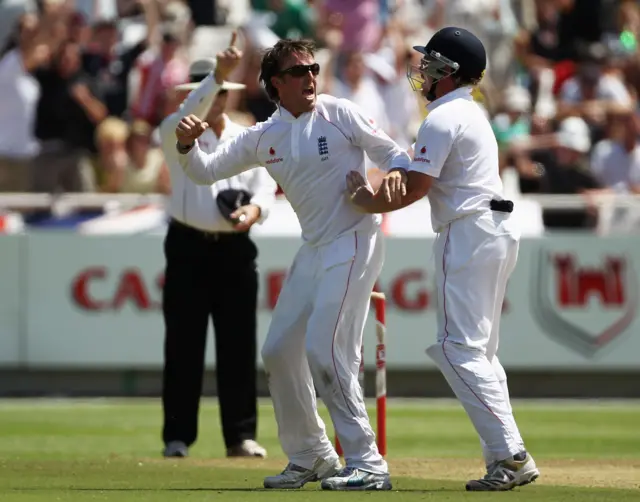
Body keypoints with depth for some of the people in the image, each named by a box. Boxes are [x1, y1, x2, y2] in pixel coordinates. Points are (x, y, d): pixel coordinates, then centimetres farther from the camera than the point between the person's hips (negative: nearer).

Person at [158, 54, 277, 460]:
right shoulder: (177, 133, 2)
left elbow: (266, 186, 2)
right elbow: (192, 113, -21)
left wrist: (255, 208, -20)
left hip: (235, 248, 2)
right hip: (189, 246, -2)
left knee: (239, 346, 0)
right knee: (184, 345, -2)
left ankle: (242, 435, 4)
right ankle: (178, 437, 1)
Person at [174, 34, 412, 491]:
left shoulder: (339, 114, -7)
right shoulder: (264, 137, 7)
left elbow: (389, 151, -5)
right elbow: (205, 172, 8)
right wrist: (188, 145, -13)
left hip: (354, 243, -7)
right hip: (313, 250, 7)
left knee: (325, 350, -18)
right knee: (279, 350, 10)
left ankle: (367, 464, -15)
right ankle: (310, 457, 25)